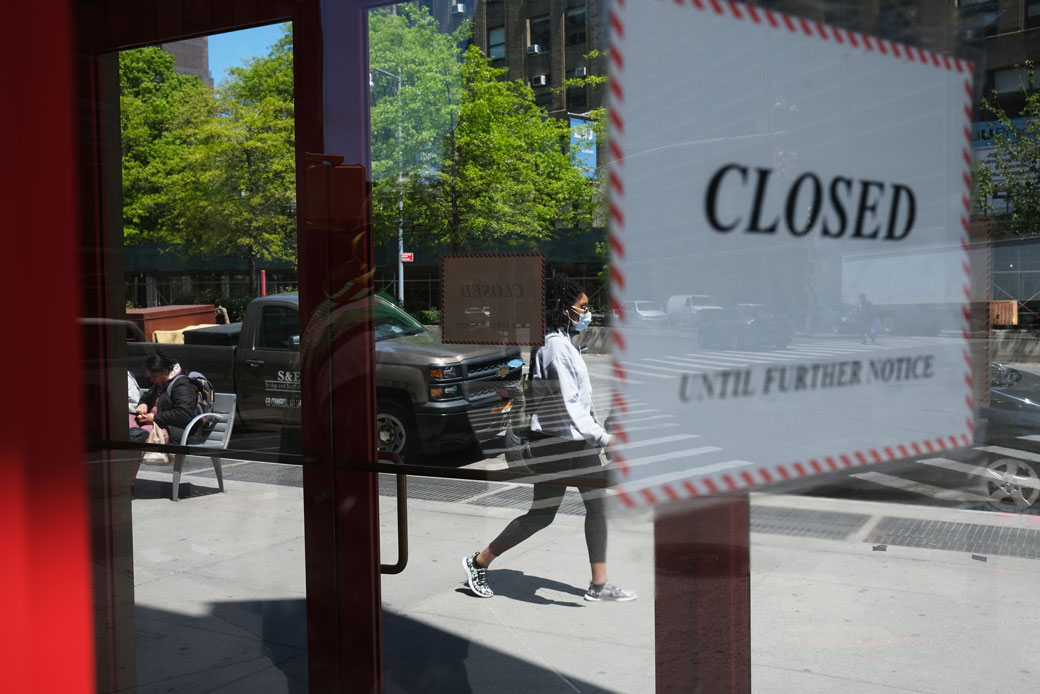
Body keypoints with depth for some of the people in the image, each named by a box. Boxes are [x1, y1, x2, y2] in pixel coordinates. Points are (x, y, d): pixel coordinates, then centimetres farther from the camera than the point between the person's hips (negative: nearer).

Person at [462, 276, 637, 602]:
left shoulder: (563, 342, 12)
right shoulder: (556, 346, -19)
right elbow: (568, 403, -26)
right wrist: (602, 437, -29)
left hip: (577, 437, 10)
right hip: (555, 440, -10)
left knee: (597, 505, 8)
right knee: (542, 514, 0)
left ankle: (599, 585, 15)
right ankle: (478, 562, 16)